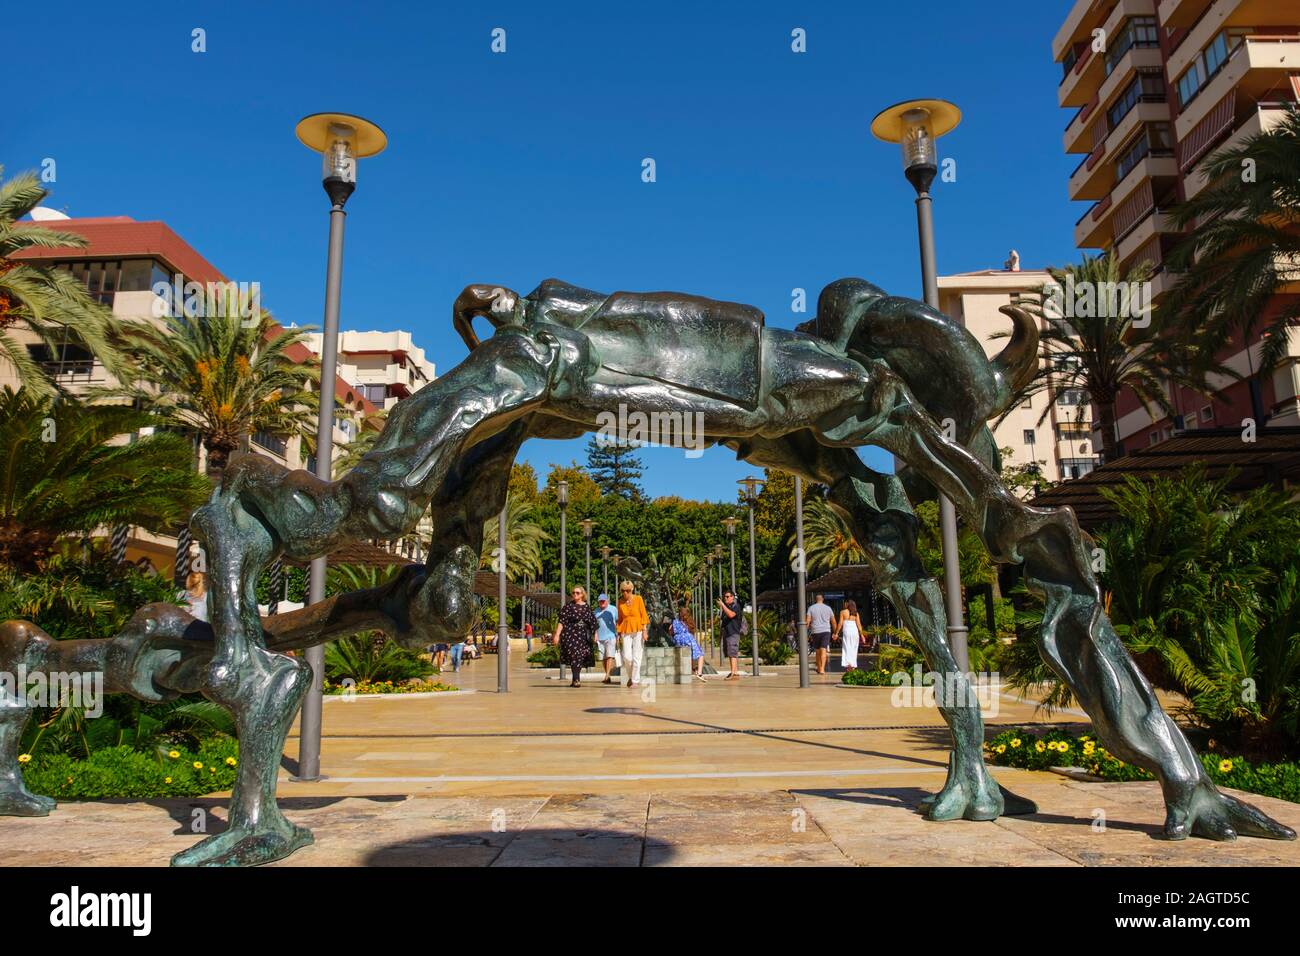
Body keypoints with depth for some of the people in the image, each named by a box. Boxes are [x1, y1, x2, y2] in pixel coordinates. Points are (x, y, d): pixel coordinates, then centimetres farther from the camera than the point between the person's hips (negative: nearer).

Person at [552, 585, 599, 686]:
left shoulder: (587, 607, 10)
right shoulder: (568, 606, 1)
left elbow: (593, 623, 14)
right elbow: (561, 621, -5)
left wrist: (595, 634, 10)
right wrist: (557, 634, -13)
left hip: (583, 636, 4)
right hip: (570, 635, -4)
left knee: (581, 657, 4)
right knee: (574, 656, -14)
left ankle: (575, 680, 17)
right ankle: (576, 679, -13)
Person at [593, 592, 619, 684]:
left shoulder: (613, 609, 3)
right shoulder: (596, 611, 11)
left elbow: (618, 622, 5)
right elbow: (595, 624, 16)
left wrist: (618, 635, -1)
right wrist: (595, 635, 6)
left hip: (611, 636, -3)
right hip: (600, 638, 3)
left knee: (610, 656, -14)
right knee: (603, 658, 3)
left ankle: (607, 676, -19)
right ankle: (609, 677, 13)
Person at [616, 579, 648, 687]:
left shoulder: (638, 599, -2)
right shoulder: (620, 602, 5)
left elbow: (644, 615, -1)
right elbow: (620, 618, 12)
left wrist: (644, 630, -7)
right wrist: (619, 633, 8)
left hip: (638, 630, -2)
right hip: (626, 631, 2)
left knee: (636, 656, -3)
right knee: (627, 656, -8)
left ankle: (635, 680, 9)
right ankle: (630, 676, 17)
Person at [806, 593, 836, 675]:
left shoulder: (811, 608, 4)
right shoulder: (828, 608, 8)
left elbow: (807, 621, -4)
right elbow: (833, 622, 11)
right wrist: (834, 632, 20)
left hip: (815, 631, 1)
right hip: (826, 631, -1)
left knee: (818, 651, 14)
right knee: (823, 651, -8)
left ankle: (819, 668, 23)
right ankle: (822, 669, -20)